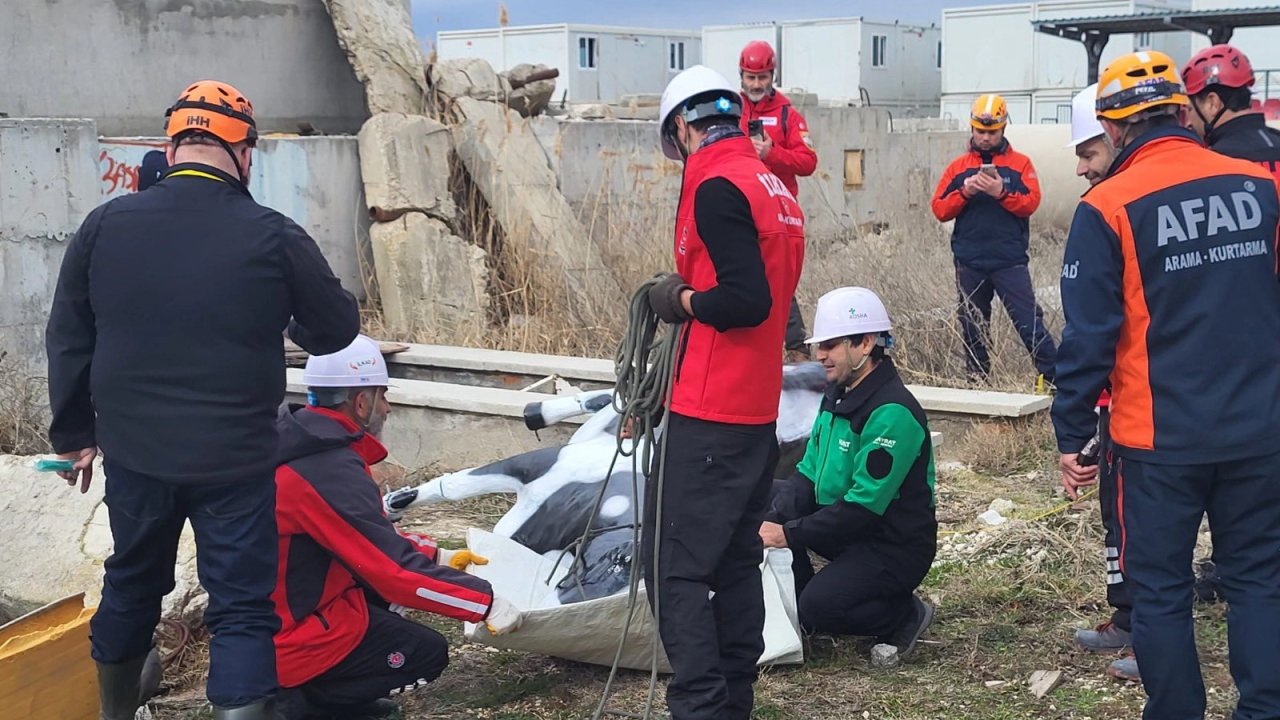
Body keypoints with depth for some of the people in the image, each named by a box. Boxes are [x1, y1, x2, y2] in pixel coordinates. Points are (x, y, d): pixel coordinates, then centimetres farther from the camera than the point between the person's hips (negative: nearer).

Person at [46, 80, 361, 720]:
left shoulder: (106, 225, -2)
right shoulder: (272, 237, -12)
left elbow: (67, 339, 5)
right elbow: (337, 329, -2)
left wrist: (75, 435, 17)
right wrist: (290, 324, 20)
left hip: (133, 455, 4)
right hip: (234, 461, -4)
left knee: (130, 587, 24)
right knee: (241, 608, 4)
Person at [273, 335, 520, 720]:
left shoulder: (310, 446, 4)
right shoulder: (332, 473, -26)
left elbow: (371, 536, 17)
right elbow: (395, 571, -24)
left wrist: (437, 555, 15)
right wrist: (487, 602, -17)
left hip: (272, 617, 9)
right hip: (293, 641, -9)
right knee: (428, 654, 0)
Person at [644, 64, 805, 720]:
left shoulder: (716, 187, -14)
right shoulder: (774, 185, 13)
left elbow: (745, 300, -23)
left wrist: (681, 301, -7)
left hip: (709, 416, -9)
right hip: (758, 412, 9)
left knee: (674, 565, -5)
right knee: (737, 561, 15)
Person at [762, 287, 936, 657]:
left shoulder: (893, 413, -23)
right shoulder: (837, 395, 6)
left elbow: (864, 507, -26)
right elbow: (808, 475, 5)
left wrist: (789, 534, -23)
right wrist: (771, 523, -13)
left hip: (896, 546, -9)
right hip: (848, 529, 9)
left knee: (819, 607, -28)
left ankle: (906, 616, 0)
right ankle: (794, 608, 5)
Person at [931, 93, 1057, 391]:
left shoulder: (1020, 163, 5)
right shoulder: (958, 167, 11)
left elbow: (1031, 202, -7)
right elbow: (939, 209, 3)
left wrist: (1002, 192, -22)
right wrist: (963, 192, -13)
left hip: (1010, 261, -3)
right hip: (969, 263, 3)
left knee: (1029, 320, -8)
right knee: (972, 326, 9)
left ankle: (1053, 377, -4)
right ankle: (978, 380, 19)